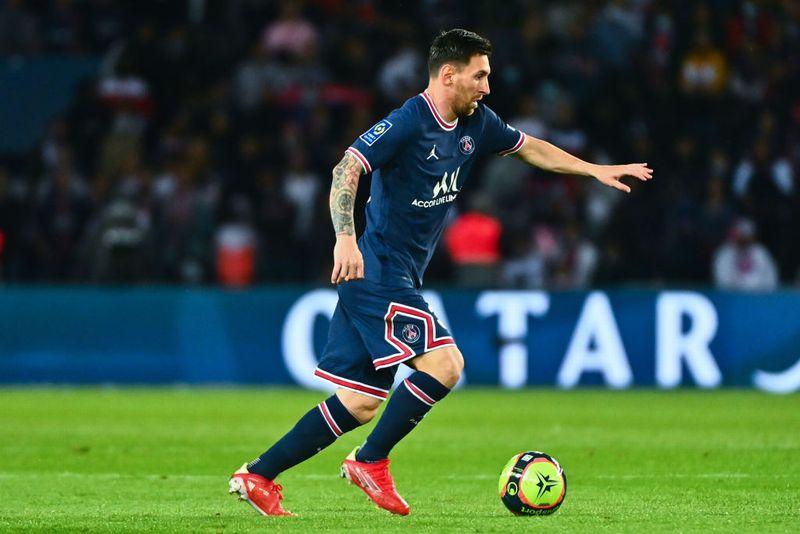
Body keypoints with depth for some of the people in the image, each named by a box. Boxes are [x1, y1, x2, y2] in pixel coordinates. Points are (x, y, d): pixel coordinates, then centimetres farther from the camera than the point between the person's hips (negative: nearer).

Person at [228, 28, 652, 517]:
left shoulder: (475, 123, 9)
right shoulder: (407, 122, -16)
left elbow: (529, 147, 25)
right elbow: (347, 170, -24)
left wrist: (595, 170, 21)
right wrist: (346, 238, -37)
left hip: (401, 278, 9)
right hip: (377, 272, -9)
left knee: (360, 404, 7)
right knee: (445, 363, -19)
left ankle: (258, 476, 12)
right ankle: (371, 462, -7)